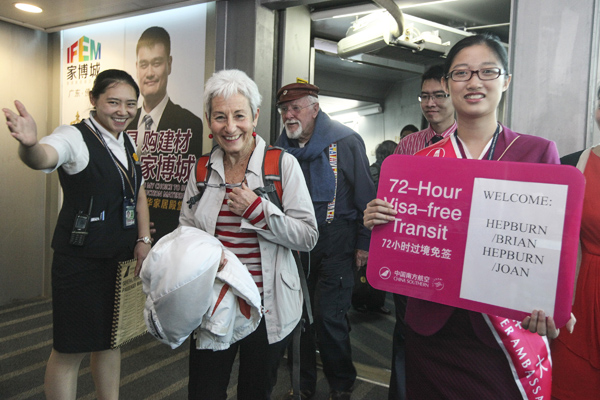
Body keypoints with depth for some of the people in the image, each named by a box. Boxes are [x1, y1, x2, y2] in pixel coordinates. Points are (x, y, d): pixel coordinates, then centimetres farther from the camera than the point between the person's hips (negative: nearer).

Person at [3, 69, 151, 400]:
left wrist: (143, 239, 4)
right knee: (71, 347, 6)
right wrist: (30, 144, -60)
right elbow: (44, 158, -37)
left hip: (122, 258, 7)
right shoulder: (75, 137, -15)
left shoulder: (127, 142, 7)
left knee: (111, 337, 20)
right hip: (81, 259, -7)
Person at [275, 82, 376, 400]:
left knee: (329, 316, -5)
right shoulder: (281, 147, 7)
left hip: (335, 243, -4)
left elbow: (365, 194, -5)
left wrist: (364, 242, -6)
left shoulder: (345, 141, -6)